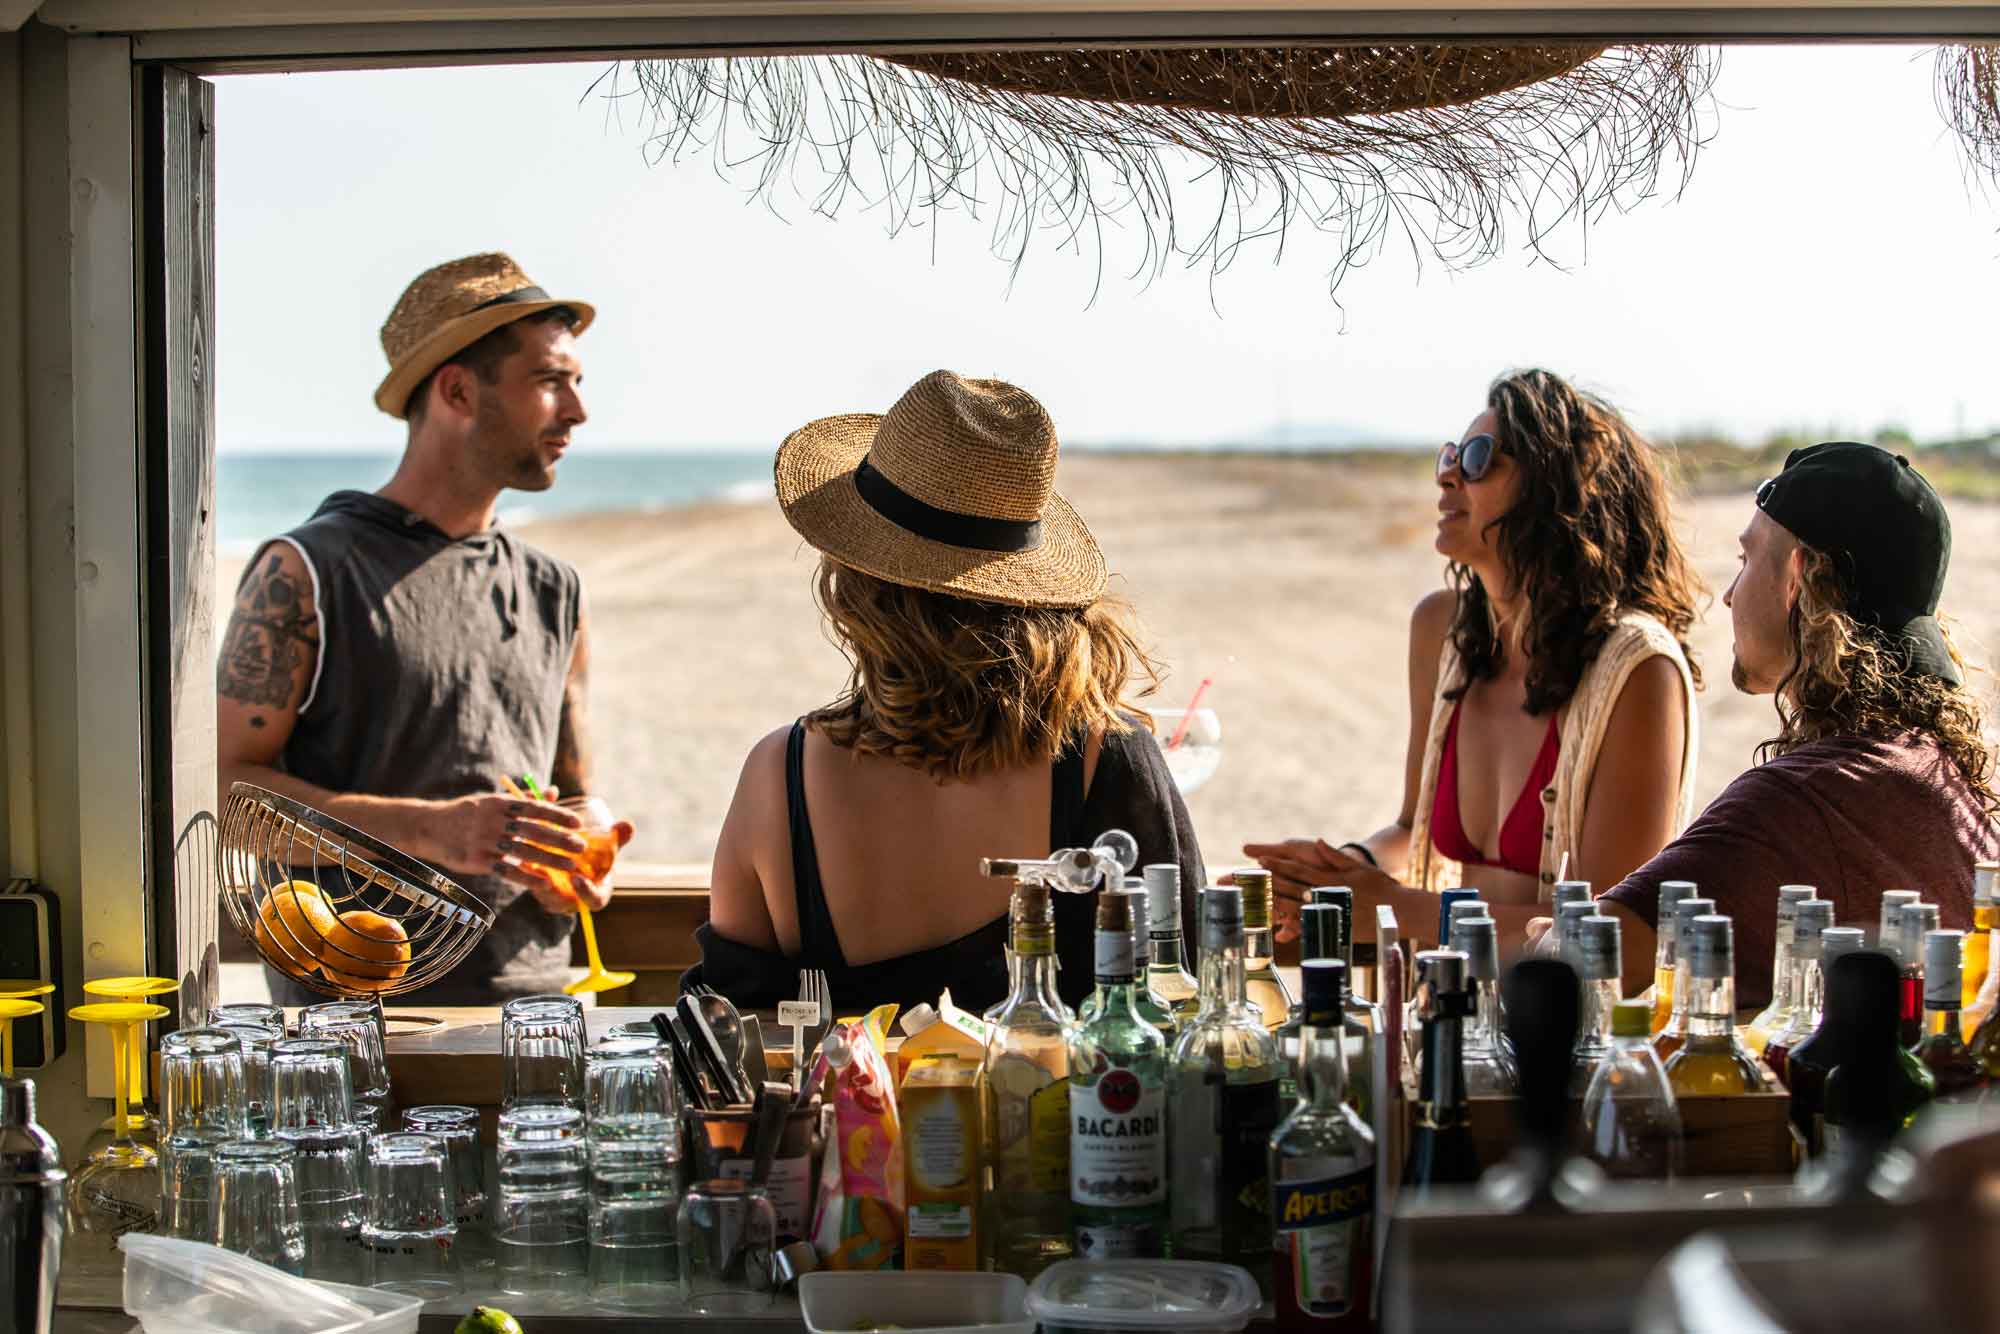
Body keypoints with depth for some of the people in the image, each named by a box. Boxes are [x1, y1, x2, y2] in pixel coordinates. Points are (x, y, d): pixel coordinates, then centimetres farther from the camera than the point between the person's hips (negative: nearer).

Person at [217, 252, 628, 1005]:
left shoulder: (555, 595, 17)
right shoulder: (307, 574, -1)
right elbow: (221, 787, -7)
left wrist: (579, 857, 1)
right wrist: (431, 830, -17)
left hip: (533, 999, 5)